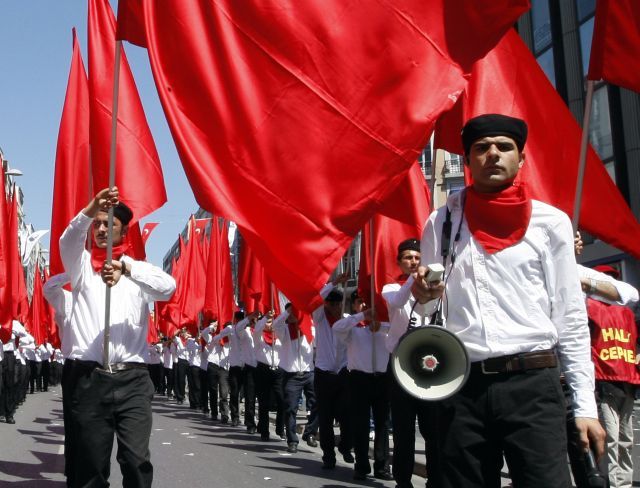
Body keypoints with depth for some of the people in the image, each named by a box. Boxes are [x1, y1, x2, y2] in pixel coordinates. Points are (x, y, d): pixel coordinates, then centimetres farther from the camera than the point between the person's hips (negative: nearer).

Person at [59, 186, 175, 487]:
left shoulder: (139, 270, 13)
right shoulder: (82, 265, 13)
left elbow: (168, 287, -9)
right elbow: (68, 239, -10)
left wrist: (127, 268, -26)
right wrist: (89, 210, -32)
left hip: (132, 378, 0)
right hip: (89, 377, 0)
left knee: (137, 459, -9)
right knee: (90, 463, 2)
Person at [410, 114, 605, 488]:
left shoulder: (551, 222, 6)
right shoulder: (442, 222, 10)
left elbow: (571, 316, 5)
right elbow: (426, 308, 15)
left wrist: (586, 405, 0)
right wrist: (423, 294, -9)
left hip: (533, 385, -1)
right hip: (461, 387, 2)